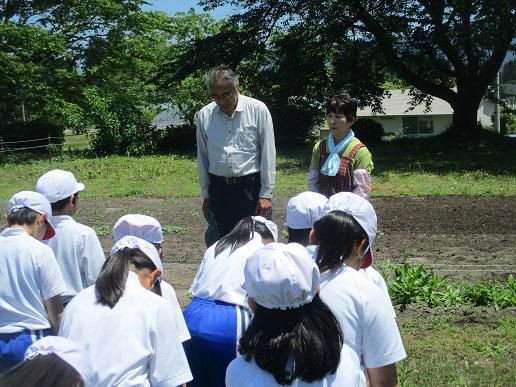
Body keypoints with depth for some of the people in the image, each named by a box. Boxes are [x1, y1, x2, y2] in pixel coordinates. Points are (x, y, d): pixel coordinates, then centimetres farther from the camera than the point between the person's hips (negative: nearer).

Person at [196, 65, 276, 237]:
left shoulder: (258, 110, -5)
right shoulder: (204, 115, 4)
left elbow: (268, 154, -5)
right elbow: (202, 157, 11)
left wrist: (266, 194, -7)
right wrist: (205, 195, 12)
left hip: (251, 187, -3)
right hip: (219, 189, 3)